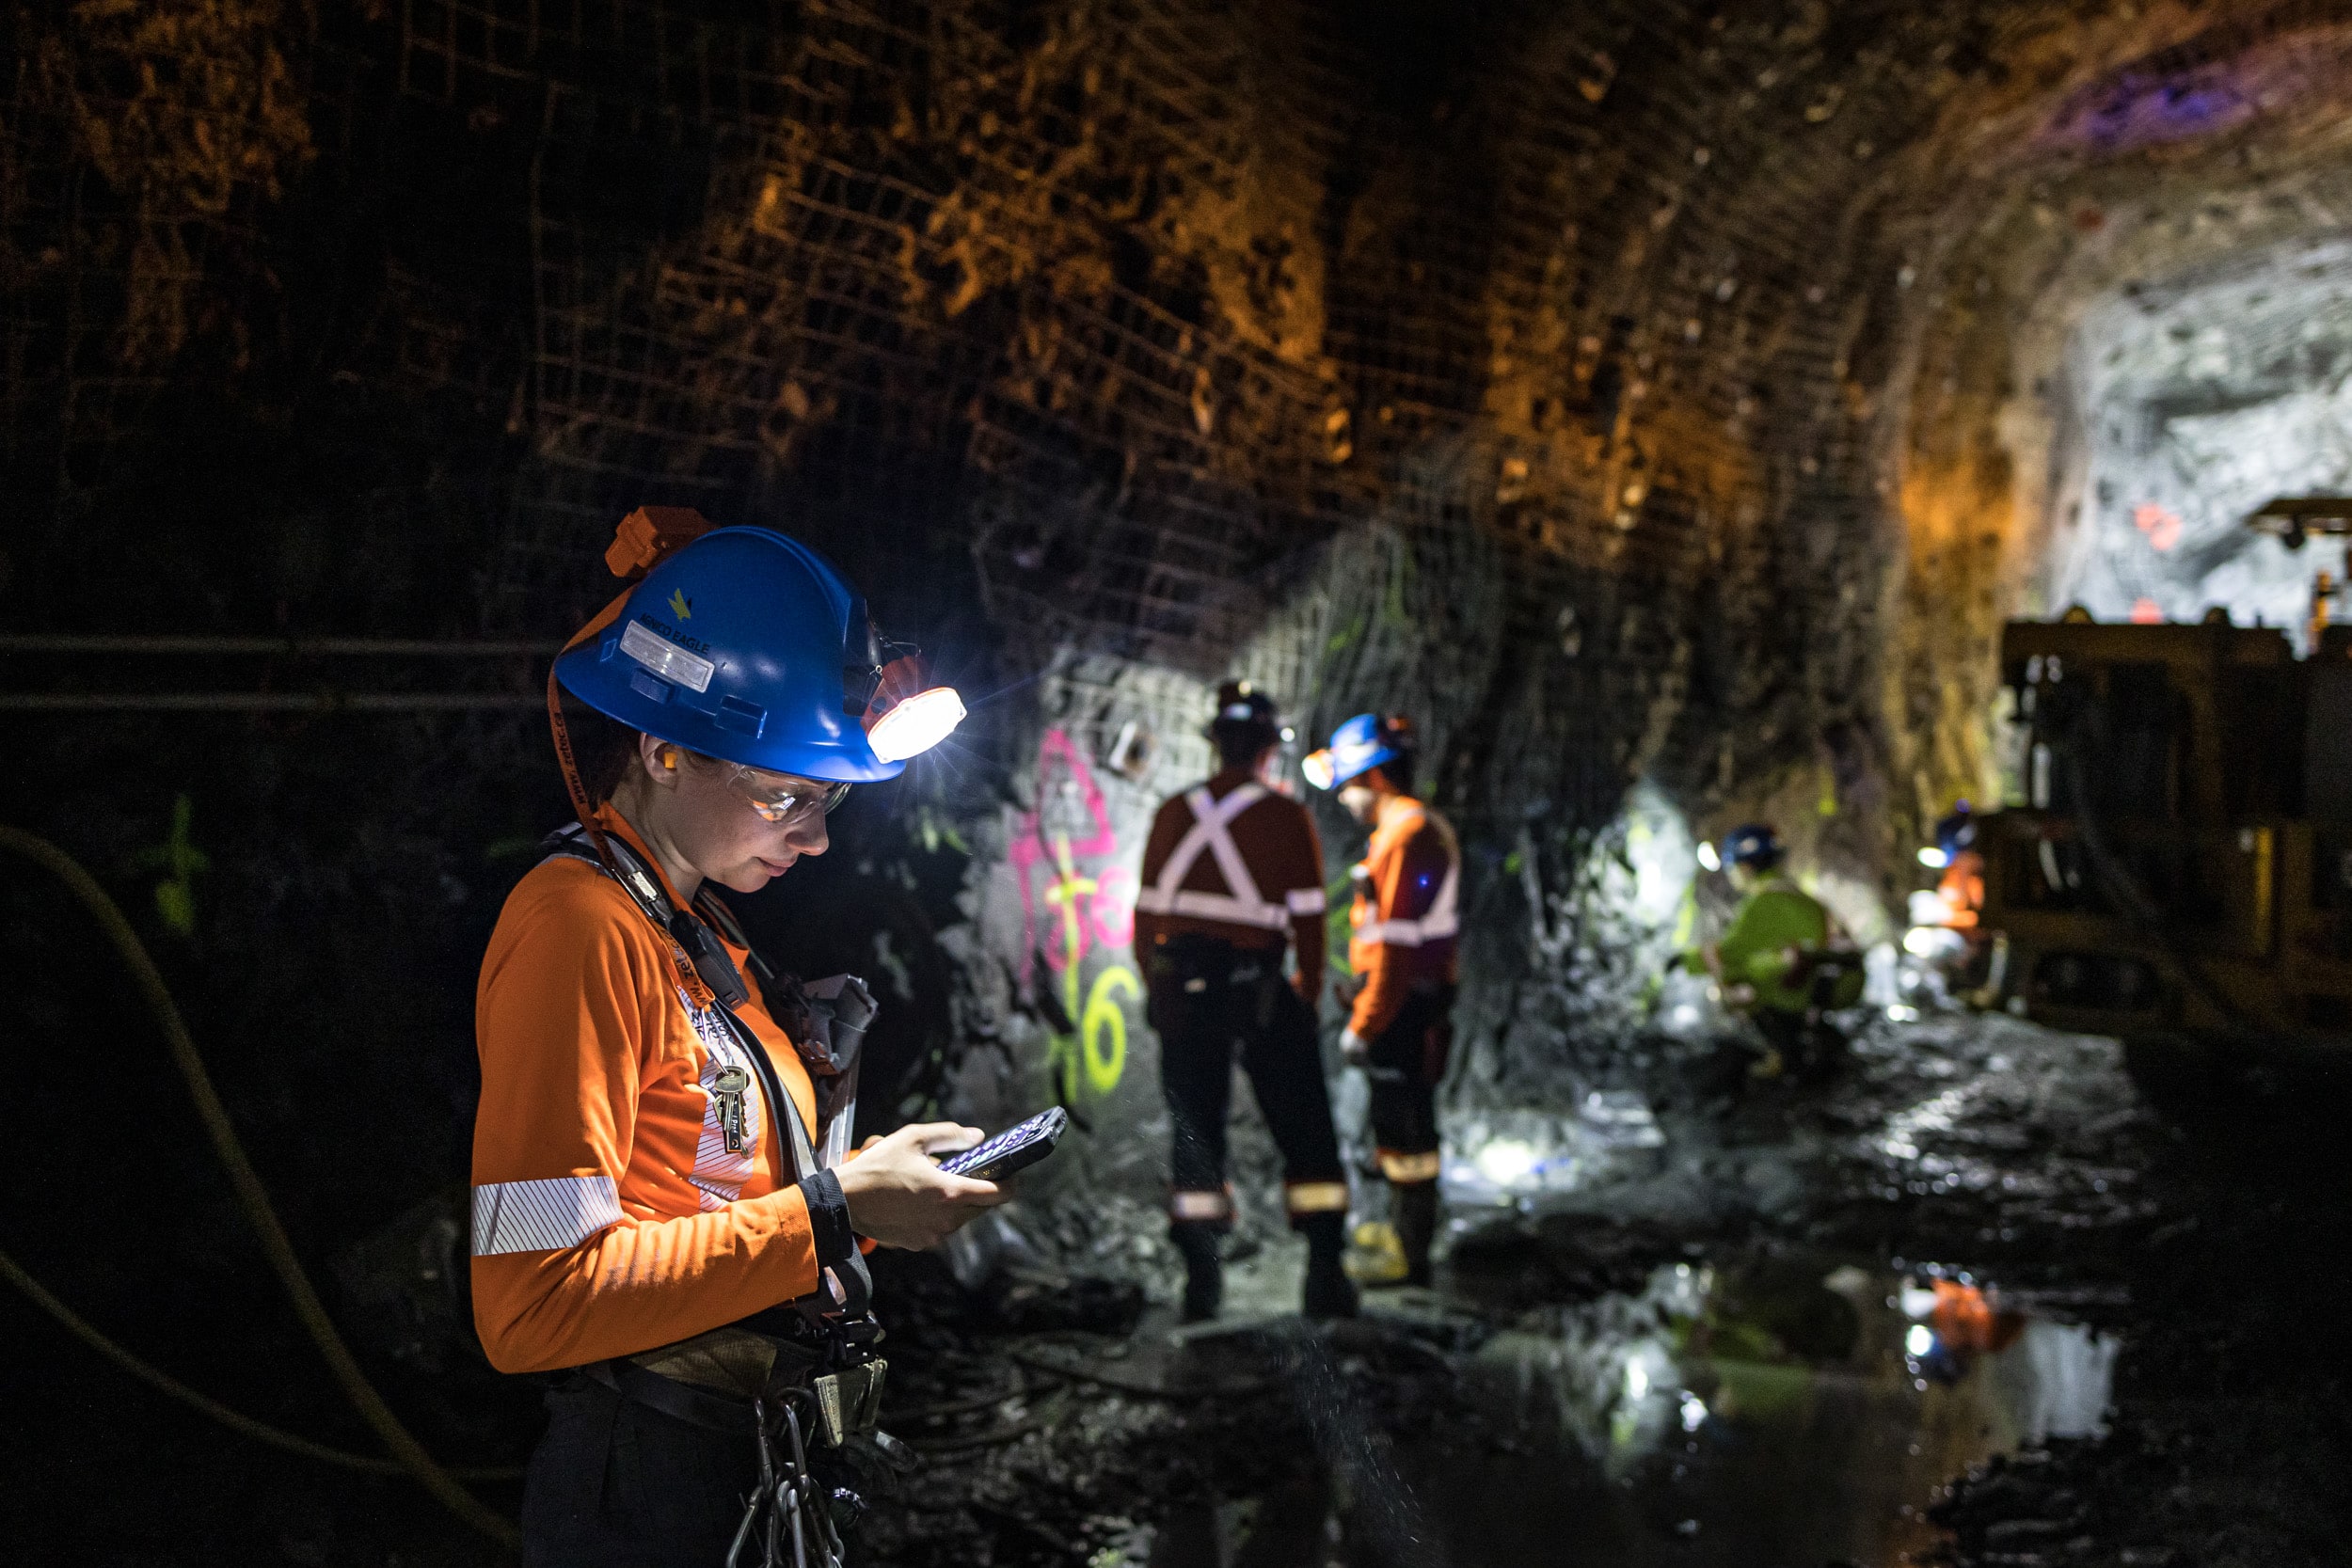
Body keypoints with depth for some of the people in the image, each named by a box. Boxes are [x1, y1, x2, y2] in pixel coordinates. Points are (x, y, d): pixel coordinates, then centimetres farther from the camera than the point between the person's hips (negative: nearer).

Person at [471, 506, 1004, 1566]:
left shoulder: (693, 925, 11)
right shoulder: (581, 927, -18)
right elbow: (535, 1302, -25)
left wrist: (873, 1178, -2)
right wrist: (830, 1212, -21)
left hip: (748, 1472, 9)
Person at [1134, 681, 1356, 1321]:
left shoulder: (1173, 814, 7)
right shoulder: (1287, 818, -3)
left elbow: (1146, 912, 9)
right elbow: (1307, 919, -5)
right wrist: (1308, 997, 5)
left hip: (1182, 990, 3)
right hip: (1257, 984, -3)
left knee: (1194, 1129, 10)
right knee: (1304, 1129, 5)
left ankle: (1200, 1281, 9)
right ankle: (1326, 1274, 3)